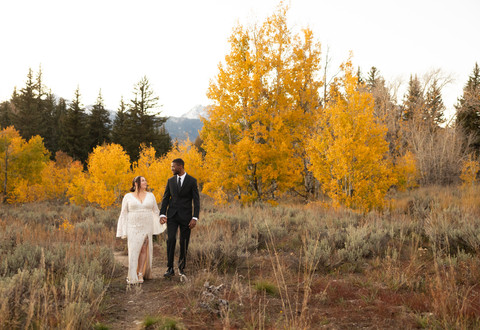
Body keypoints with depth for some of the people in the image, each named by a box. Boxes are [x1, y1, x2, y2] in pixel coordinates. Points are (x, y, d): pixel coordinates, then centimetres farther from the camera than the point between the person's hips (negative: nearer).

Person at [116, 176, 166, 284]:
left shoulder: (150, 196, 6)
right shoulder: (128, 197, 0)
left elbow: (155, 212, 14)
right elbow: (124, 214, 2)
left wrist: (161, 225, 11)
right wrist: (123, 232, -3)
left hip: (147, 227, 2)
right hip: (133, 227, -2)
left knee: (144, 250, -3)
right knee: (133, 251, -5)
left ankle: (140, 274, 2)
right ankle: (132, 276, 3)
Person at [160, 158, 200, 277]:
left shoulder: (192, 181, -2)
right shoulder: (170, 181, 8)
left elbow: (196, 200, -5)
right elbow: (165, 198, 8)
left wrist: (195, 218, -13)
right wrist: (162, 214, -5)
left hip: (185, 216, -2)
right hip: (172, 215, 2)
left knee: (184, 243, 3)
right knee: (171, 240, -12)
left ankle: (181, 268, 20)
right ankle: (170, 269, -6)